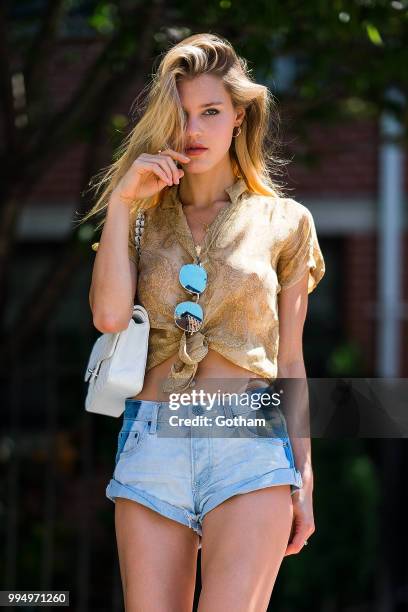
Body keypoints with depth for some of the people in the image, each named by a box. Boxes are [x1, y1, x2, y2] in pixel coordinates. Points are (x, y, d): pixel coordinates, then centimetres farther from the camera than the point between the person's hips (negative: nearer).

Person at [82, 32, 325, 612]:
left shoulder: (283, 221, 11)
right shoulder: (145, 218, 15)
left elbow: (289, 361, 12)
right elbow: (109, 314, -4)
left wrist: (304, 479, 7)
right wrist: (121, 204, -2)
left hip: (249, 450, -2)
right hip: (151, 447, 2)